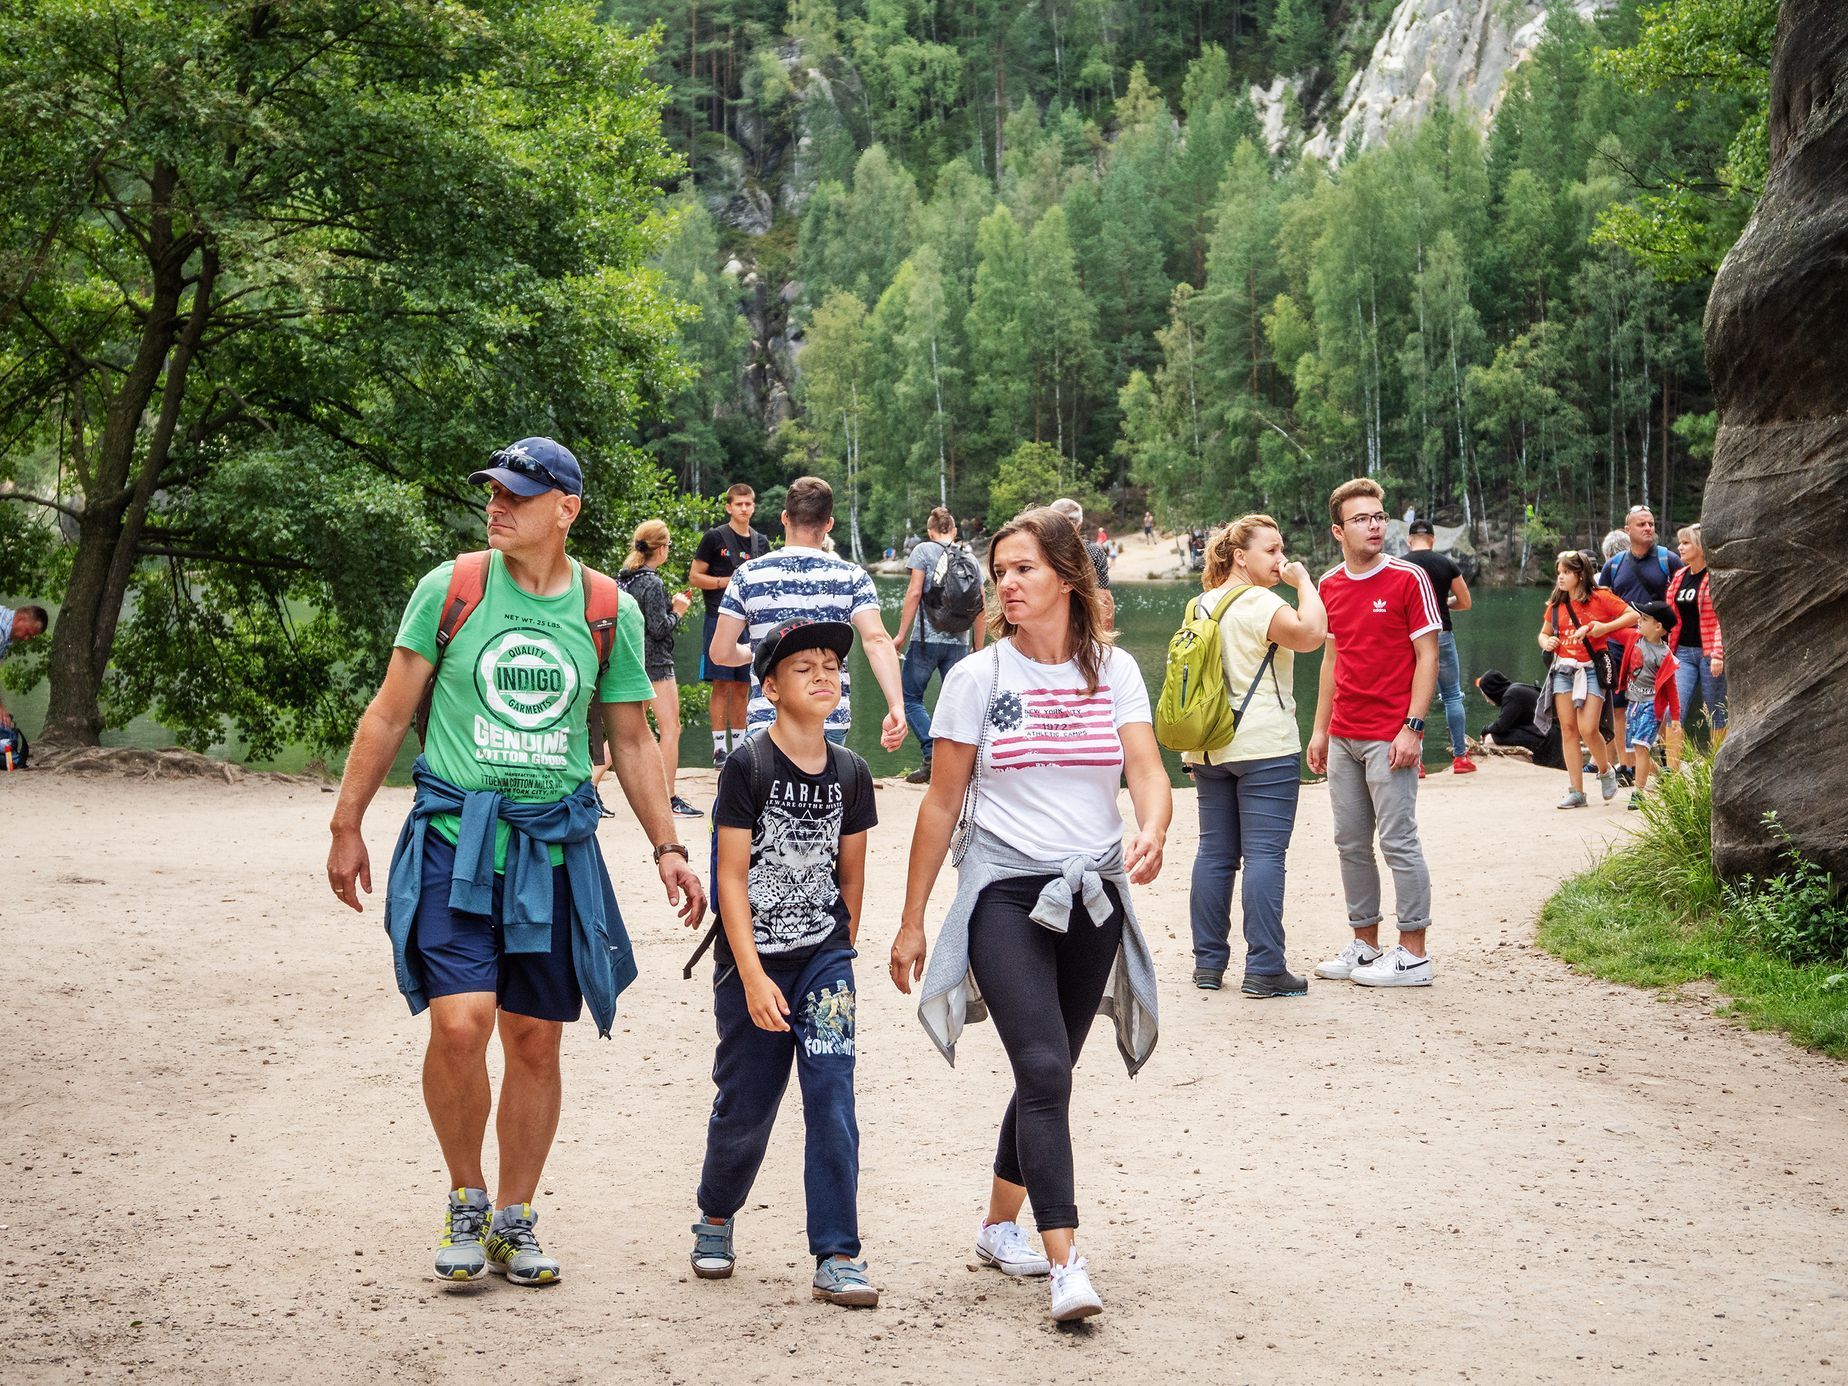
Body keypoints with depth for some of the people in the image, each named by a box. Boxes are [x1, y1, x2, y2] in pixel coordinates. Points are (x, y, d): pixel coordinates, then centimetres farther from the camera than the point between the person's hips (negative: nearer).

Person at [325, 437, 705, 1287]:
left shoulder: (609, 611, 3)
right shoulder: (450, 589, -1)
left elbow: (631, 741, 13)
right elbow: (389, 714, 6)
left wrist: (667, 847, 8)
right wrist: (347, 826, 5)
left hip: (554, 847, 2)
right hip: (454, 837, -2)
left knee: (535, 1042, 6)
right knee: (460, 1022, -16)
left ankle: (514, 1221, 22)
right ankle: (464, 1198, 7)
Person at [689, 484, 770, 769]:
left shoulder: (761, 542, 15)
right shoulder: (715, 538, -1)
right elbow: (694, 576, -2)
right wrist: (728, 581, -13)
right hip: (720, 619, -5)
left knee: (742, 686, 9)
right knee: (721, 685, -6)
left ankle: (739, 746, 14)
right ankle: (719, 748, -4)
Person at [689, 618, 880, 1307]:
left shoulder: (850, 773, 2)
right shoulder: (748, 767, -11)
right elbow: (732, 877, -12)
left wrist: (838, 956, 14)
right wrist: (753, 977, -17)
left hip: (824, 957, 3)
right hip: (752, 964, -3)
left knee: (833, 1101, -8)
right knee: (745, 1108, 8)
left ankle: (837, 1258, -4)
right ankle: (716, 1219, 35)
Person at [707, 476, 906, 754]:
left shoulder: (748, 575, 3)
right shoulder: (851, 576, 2)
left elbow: (720, 652, 3)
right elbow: (876, 641, -11)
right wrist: (896, 706, -18)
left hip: (766, 721, -1)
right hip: (833, 721, 1)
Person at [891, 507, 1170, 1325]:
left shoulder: (1115, 671, 4)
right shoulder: (978, 677, -1)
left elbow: (1148, 772, -7)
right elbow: (942, 803, 2)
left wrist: (1152, 833, -30)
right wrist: (911, 921, 2)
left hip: (1092, 897, 3)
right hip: (1004, 893, -3)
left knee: (1047, 1074, 11)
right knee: (1045, 1070, -17)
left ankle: (1000, 1227, 31)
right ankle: (1066, 1265, -19)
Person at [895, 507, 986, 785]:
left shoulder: (924, 550, -1)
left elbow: (914, 593, -9)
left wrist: (901, 635, -6)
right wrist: (978, 648, 17)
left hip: (927, 638, -4)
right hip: (959, 641, 4)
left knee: (910, 697, 4)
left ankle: (932, 755, -13)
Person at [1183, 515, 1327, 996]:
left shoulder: (1201, 605, 14)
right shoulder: (1257, 603, -12)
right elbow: (1311, 633, -28)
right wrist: (1303, 581, -11)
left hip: (1210, 750, 8)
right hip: (1263, 748, -8)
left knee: (1215, 852, 10)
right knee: (1264, 854, -6)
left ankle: (1208, 963, 11)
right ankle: (1264, 969, -8)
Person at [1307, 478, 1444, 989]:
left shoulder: (1408, 578, -6)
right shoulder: (1330, 585, 10)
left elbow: (1427, 656, -7)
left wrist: (1412, 727, -14)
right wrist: (1320, 729, 15)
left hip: (1390, 736, -6)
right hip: (1343, 738, 6)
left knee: (1397, 840, -5)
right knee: (1351, 842, 9)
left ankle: (1413, 955, 1)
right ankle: (1364, 944, 18)